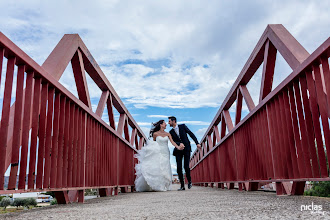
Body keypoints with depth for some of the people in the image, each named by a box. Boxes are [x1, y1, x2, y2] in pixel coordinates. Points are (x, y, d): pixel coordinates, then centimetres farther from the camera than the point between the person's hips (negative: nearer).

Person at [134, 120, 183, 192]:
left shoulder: (167, 134, 7)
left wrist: (178, 147, -21)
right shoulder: (155, 134, 1)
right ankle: (155, 186, -3)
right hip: (158, 153, -3)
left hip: (165, 153, 3)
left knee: (165, 170, 0)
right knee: (157, 169, -10)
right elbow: (153, 143, 13)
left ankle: (163, 186, 7)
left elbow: (172, 142, -6)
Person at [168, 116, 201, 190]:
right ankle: (182, 186, 2)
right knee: (179, 168, -6)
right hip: (178, 150, 3)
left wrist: (197, 143, -6)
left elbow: (191, 134, 0)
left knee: (186, 166, -12)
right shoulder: (171, 132, 5)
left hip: (186, 149, -3)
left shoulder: (183, 126, -2)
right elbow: (173, 142, -6)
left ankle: (189, 181, 16)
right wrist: (180, 144, -27)